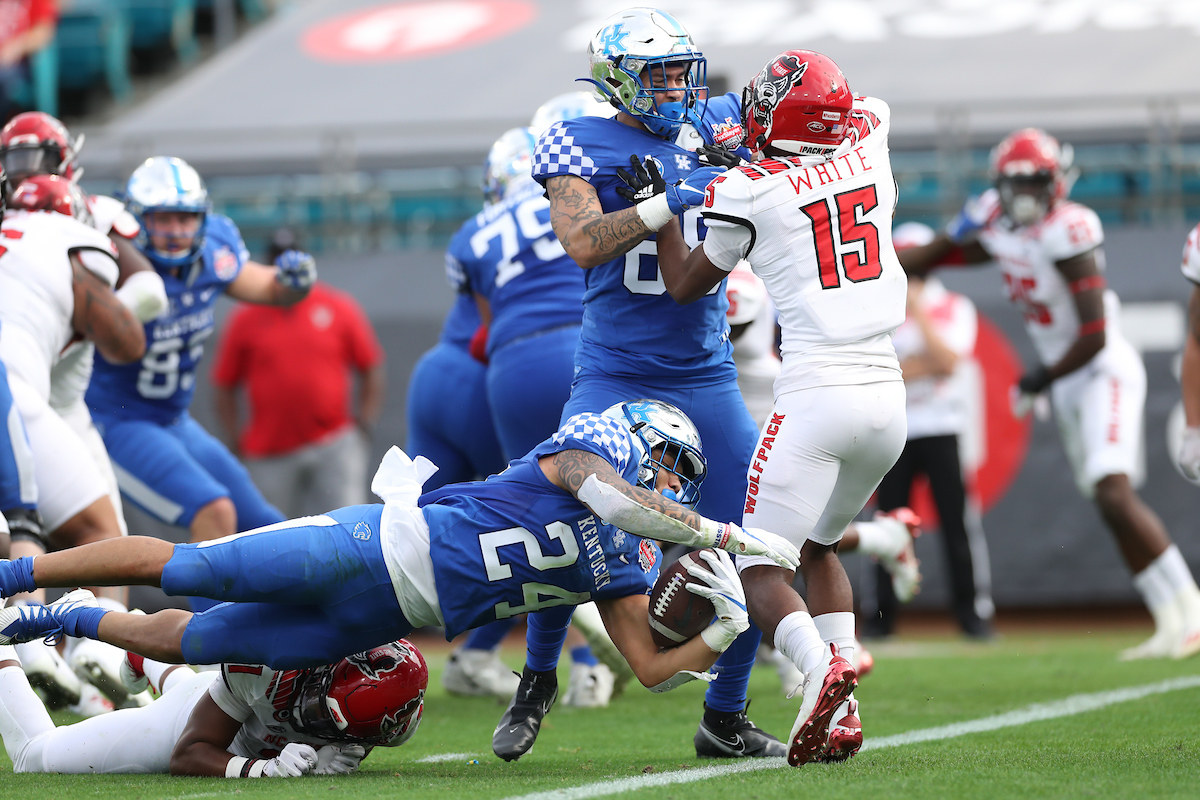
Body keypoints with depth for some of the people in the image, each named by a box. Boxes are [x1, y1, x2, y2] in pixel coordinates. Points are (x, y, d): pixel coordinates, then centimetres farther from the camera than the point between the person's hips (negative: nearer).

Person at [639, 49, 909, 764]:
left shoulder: (750, 190, -4)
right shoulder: (866, 140, 8)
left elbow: (686, 286, 12)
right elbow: (868, 107, 37)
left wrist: (660, 207, 26)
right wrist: (748, 138, 36)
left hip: (818, 397, -6)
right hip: (889, 397, 6)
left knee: (760, 570, 0)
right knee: (818, 545, 23)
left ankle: (821, 662, -31)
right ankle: (844, 715, 6)